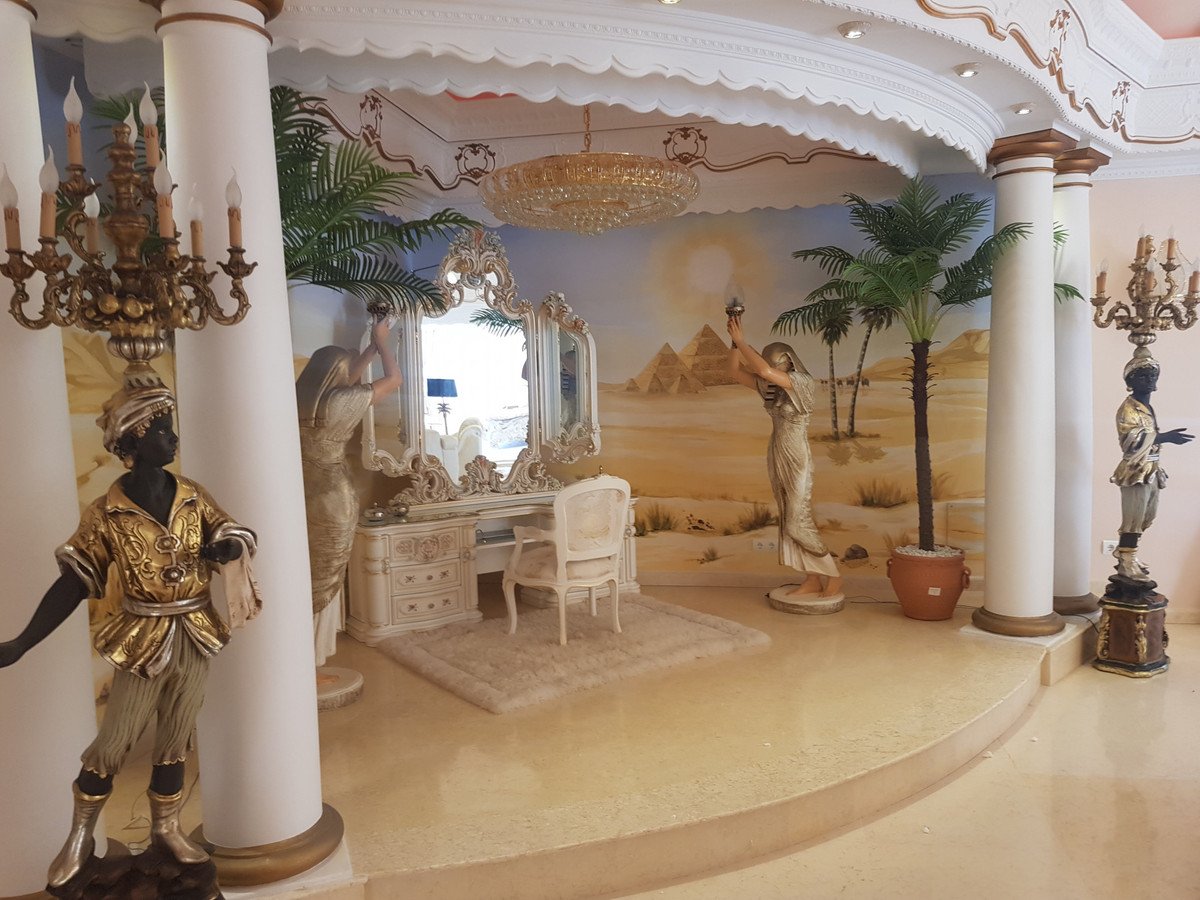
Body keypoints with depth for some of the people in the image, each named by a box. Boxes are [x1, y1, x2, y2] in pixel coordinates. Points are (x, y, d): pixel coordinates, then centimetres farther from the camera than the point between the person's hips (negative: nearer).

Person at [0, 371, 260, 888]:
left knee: (175, 741, 16)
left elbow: (231, 540, -4)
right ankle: (79, 840, 31)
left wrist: (230, 557, -29)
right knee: (112, 745, 7)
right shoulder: (107, 514, -11)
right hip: (143, 644, -3)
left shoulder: (193, 497, -2)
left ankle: (165, 830, 34)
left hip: (195, 637, 3)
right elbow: (72, 584, -9)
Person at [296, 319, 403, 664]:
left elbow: (347, 377, 21)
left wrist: (373, 346, 24)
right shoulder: (337, 402, -18)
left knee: (312, 581, 18)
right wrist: (382, 340, 3)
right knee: (323, 583, 5)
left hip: (307, 499, 7)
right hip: (330, 500, -7)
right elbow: (394, 379, -11)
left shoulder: (302, 398, 3)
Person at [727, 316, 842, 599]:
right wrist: (734, 340, -4)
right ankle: (812, 580, 14)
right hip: (777, 460, 8)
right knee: (788, 522, 7)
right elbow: (735, 372, 8)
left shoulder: (801, 383, -14)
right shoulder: (770, 388, 7)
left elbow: (763, 369, -29)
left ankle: (834, 575, 8)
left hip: (796, 462, -8)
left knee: (798, 524, -7)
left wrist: (740, 340, -21)